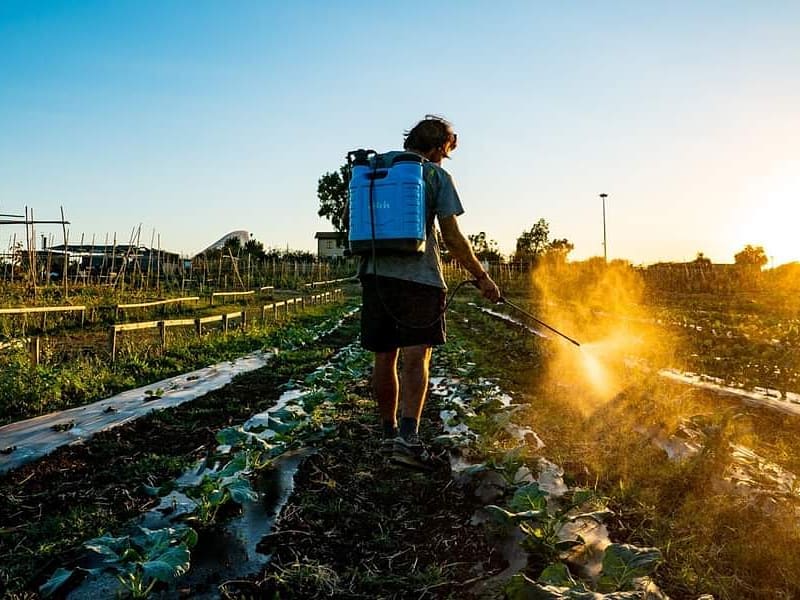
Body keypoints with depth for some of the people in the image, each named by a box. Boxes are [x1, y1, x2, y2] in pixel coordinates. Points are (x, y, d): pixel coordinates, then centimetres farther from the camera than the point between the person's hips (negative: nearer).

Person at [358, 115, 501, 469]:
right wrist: (482, 277, 6)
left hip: (375, 273, 5)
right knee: (415, 356, -5)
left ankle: (389, 434, 21)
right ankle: (408, 436, -18)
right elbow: (452, 239, -2)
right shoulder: (435, 175, 3)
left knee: (384, 358, 11)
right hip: (418, 277, -5)